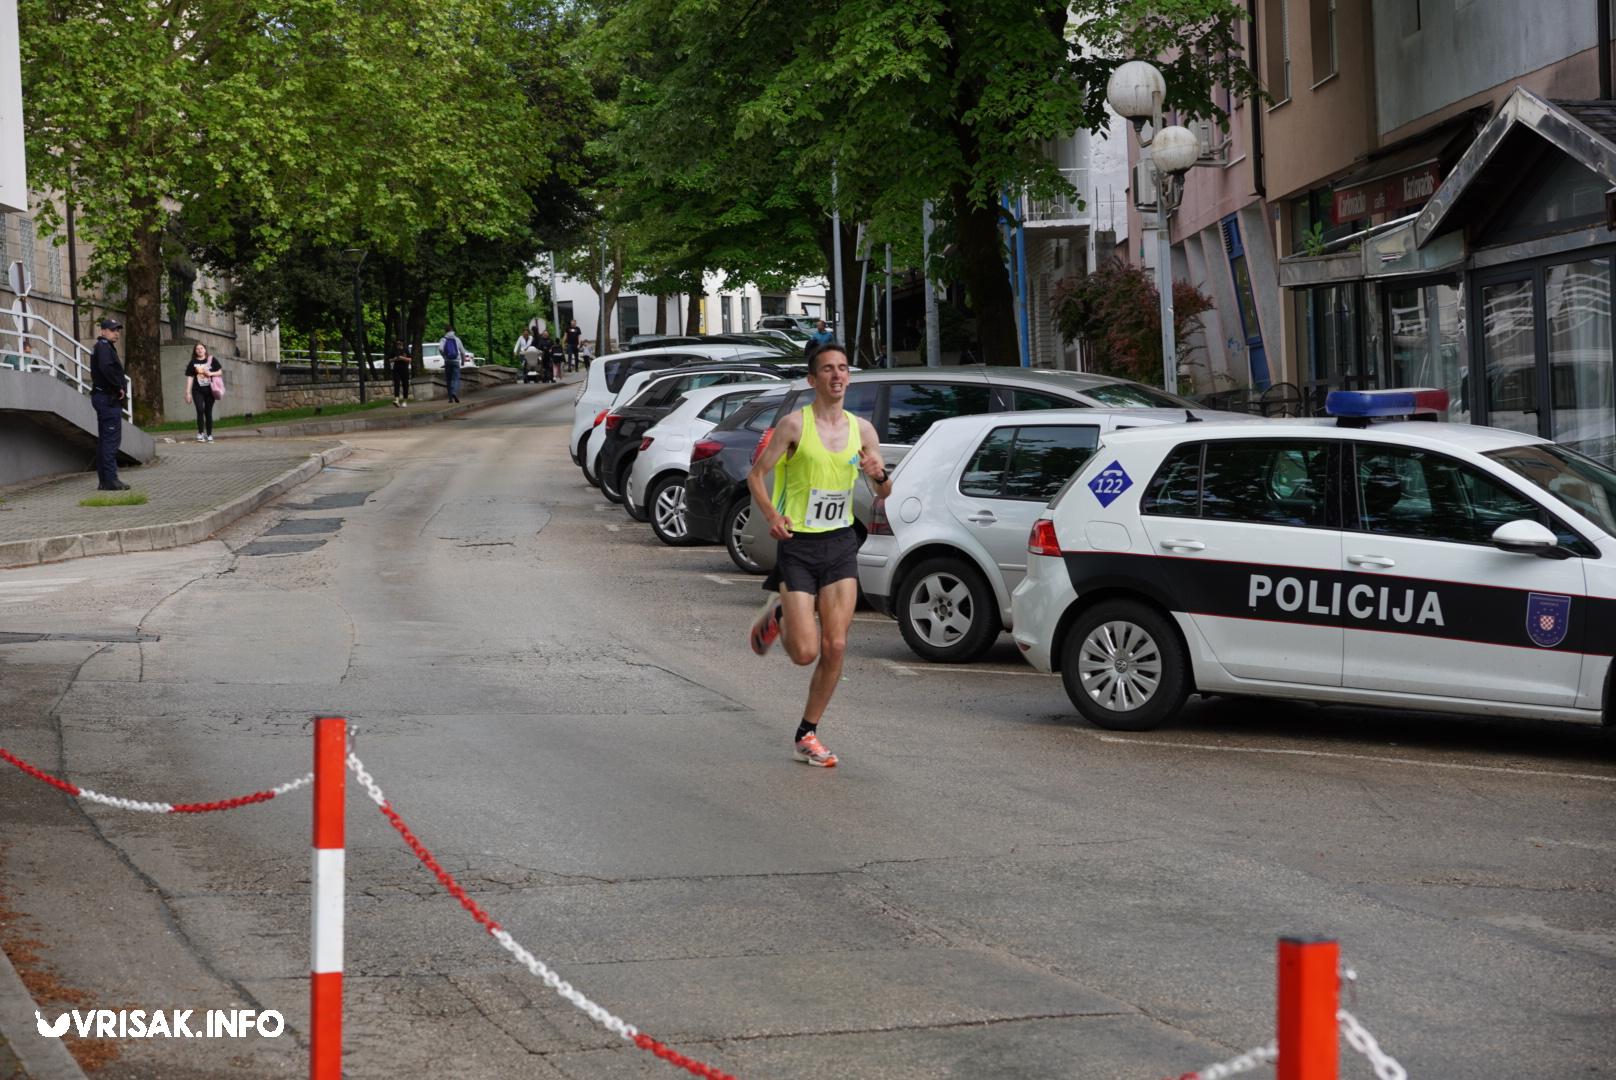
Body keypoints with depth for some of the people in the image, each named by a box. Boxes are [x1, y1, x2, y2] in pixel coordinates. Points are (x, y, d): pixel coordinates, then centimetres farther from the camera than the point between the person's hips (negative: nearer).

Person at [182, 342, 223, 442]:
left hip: (209, 390, 1)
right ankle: (200, 433, -9)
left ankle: (209, 435, 11)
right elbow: (189, 377, 4)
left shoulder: (212, 360, 5)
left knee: (208, 412, 4)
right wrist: (188, 392, -1)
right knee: (200, 410, -16)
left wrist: (211, 373, -12)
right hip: (197, 391, -1)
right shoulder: (192, 363, 5)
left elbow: (220, 372, 7)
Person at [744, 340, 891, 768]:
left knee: (835, 647, -4)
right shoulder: (794, 425, -8)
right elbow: (756, 474, -2)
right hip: (799, 544, -4)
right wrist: (773, 517, -18)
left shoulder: (861, 429, 5)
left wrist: (878, 475, -13)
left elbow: (883, 493, 11)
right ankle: (777, 615, 27)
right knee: (805, 652, -7)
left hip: (841, 544, 4)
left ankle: (807, 735, 10)